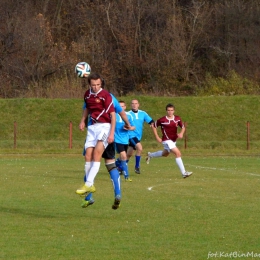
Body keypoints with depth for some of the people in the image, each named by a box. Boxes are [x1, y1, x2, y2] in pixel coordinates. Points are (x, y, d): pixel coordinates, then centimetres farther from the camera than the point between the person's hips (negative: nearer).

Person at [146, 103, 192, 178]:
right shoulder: (162, 120, -15)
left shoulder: (177, 119, -4)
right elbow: (153, 126, -2)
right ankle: (184, 173, -21)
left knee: (165, 154, 30)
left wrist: (181, 133, -17)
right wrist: (157, 137, -6)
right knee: (178, 153, -20)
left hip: (174, 140, 7)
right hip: (167, 140, -7)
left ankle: (150, 155, 57)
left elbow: (183, 127, 5)